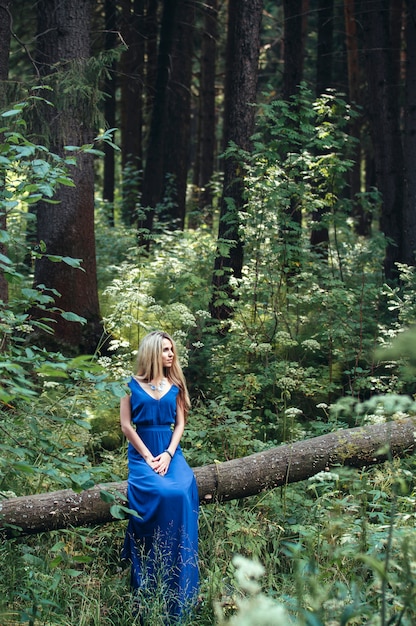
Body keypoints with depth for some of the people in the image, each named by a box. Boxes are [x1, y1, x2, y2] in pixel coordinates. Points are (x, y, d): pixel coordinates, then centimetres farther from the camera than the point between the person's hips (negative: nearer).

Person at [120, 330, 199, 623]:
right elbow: (126, 425, -2)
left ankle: (178, 587, -19)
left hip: (170, 451, 3)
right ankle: (151, 585, -21)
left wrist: (168, 454, -7)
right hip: (142, 451, -3)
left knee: (182, 493, -28)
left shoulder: (175, 385, 12)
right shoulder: (133, 384, 2)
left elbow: (180, 423, 9)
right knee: (160, 494, -32)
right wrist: (148, 456, -11)